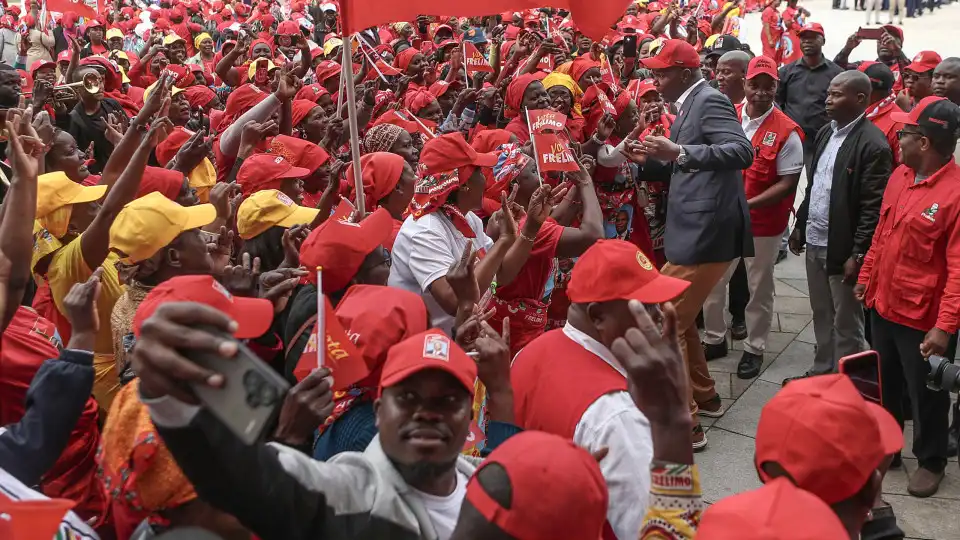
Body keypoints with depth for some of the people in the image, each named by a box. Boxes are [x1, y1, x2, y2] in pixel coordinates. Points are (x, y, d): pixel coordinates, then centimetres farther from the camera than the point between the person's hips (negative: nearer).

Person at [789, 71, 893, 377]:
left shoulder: (873, 144, -16)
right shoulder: (825, 133, 10)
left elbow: (874, 207, -18)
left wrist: (858, 254, -19)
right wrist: (800, 225, 17)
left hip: (843, 249, -8)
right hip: (815, 242, 8)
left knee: (846, 323, 6)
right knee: (821, 315, 20)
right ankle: (822, 371, 35)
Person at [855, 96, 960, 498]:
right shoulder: (900, 176, 1)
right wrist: (866, 277, 18)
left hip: (923, 318, -7)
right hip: (883, 303, 7)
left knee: (925, 394, 11)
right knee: (884, 385, 22)